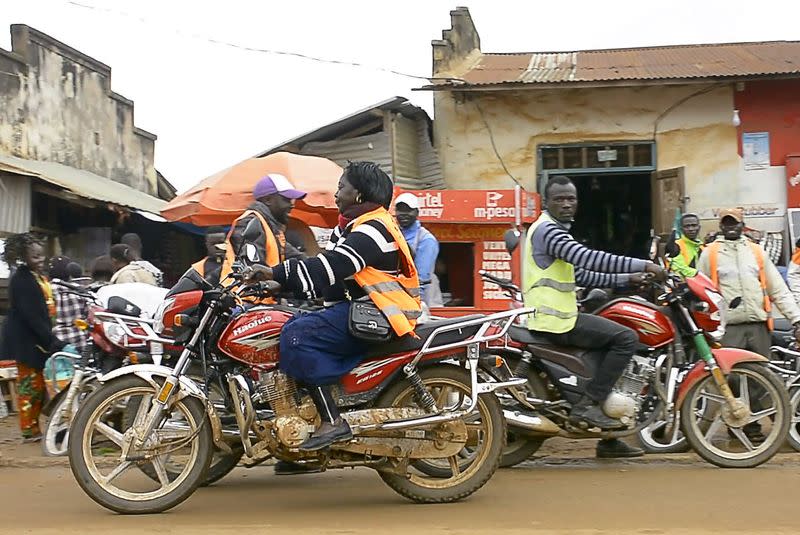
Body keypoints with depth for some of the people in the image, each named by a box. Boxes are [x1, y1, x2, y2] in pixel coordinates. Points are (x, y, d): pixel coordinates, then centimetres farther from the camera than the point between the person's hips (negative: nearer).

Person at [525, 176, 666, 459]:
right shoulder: (547, 229, -13)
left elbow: (580, 275, 22)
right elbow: (588, 258, -25)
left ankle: (609, 440, 22)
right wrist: (643, 265, -23)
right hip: (554, 319, -11)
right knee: (626, 338, -16)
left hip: (556, 316, 11)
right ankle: (588, 404, -14)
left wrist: (627, 278, 16)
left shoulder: (555, 230, 21)